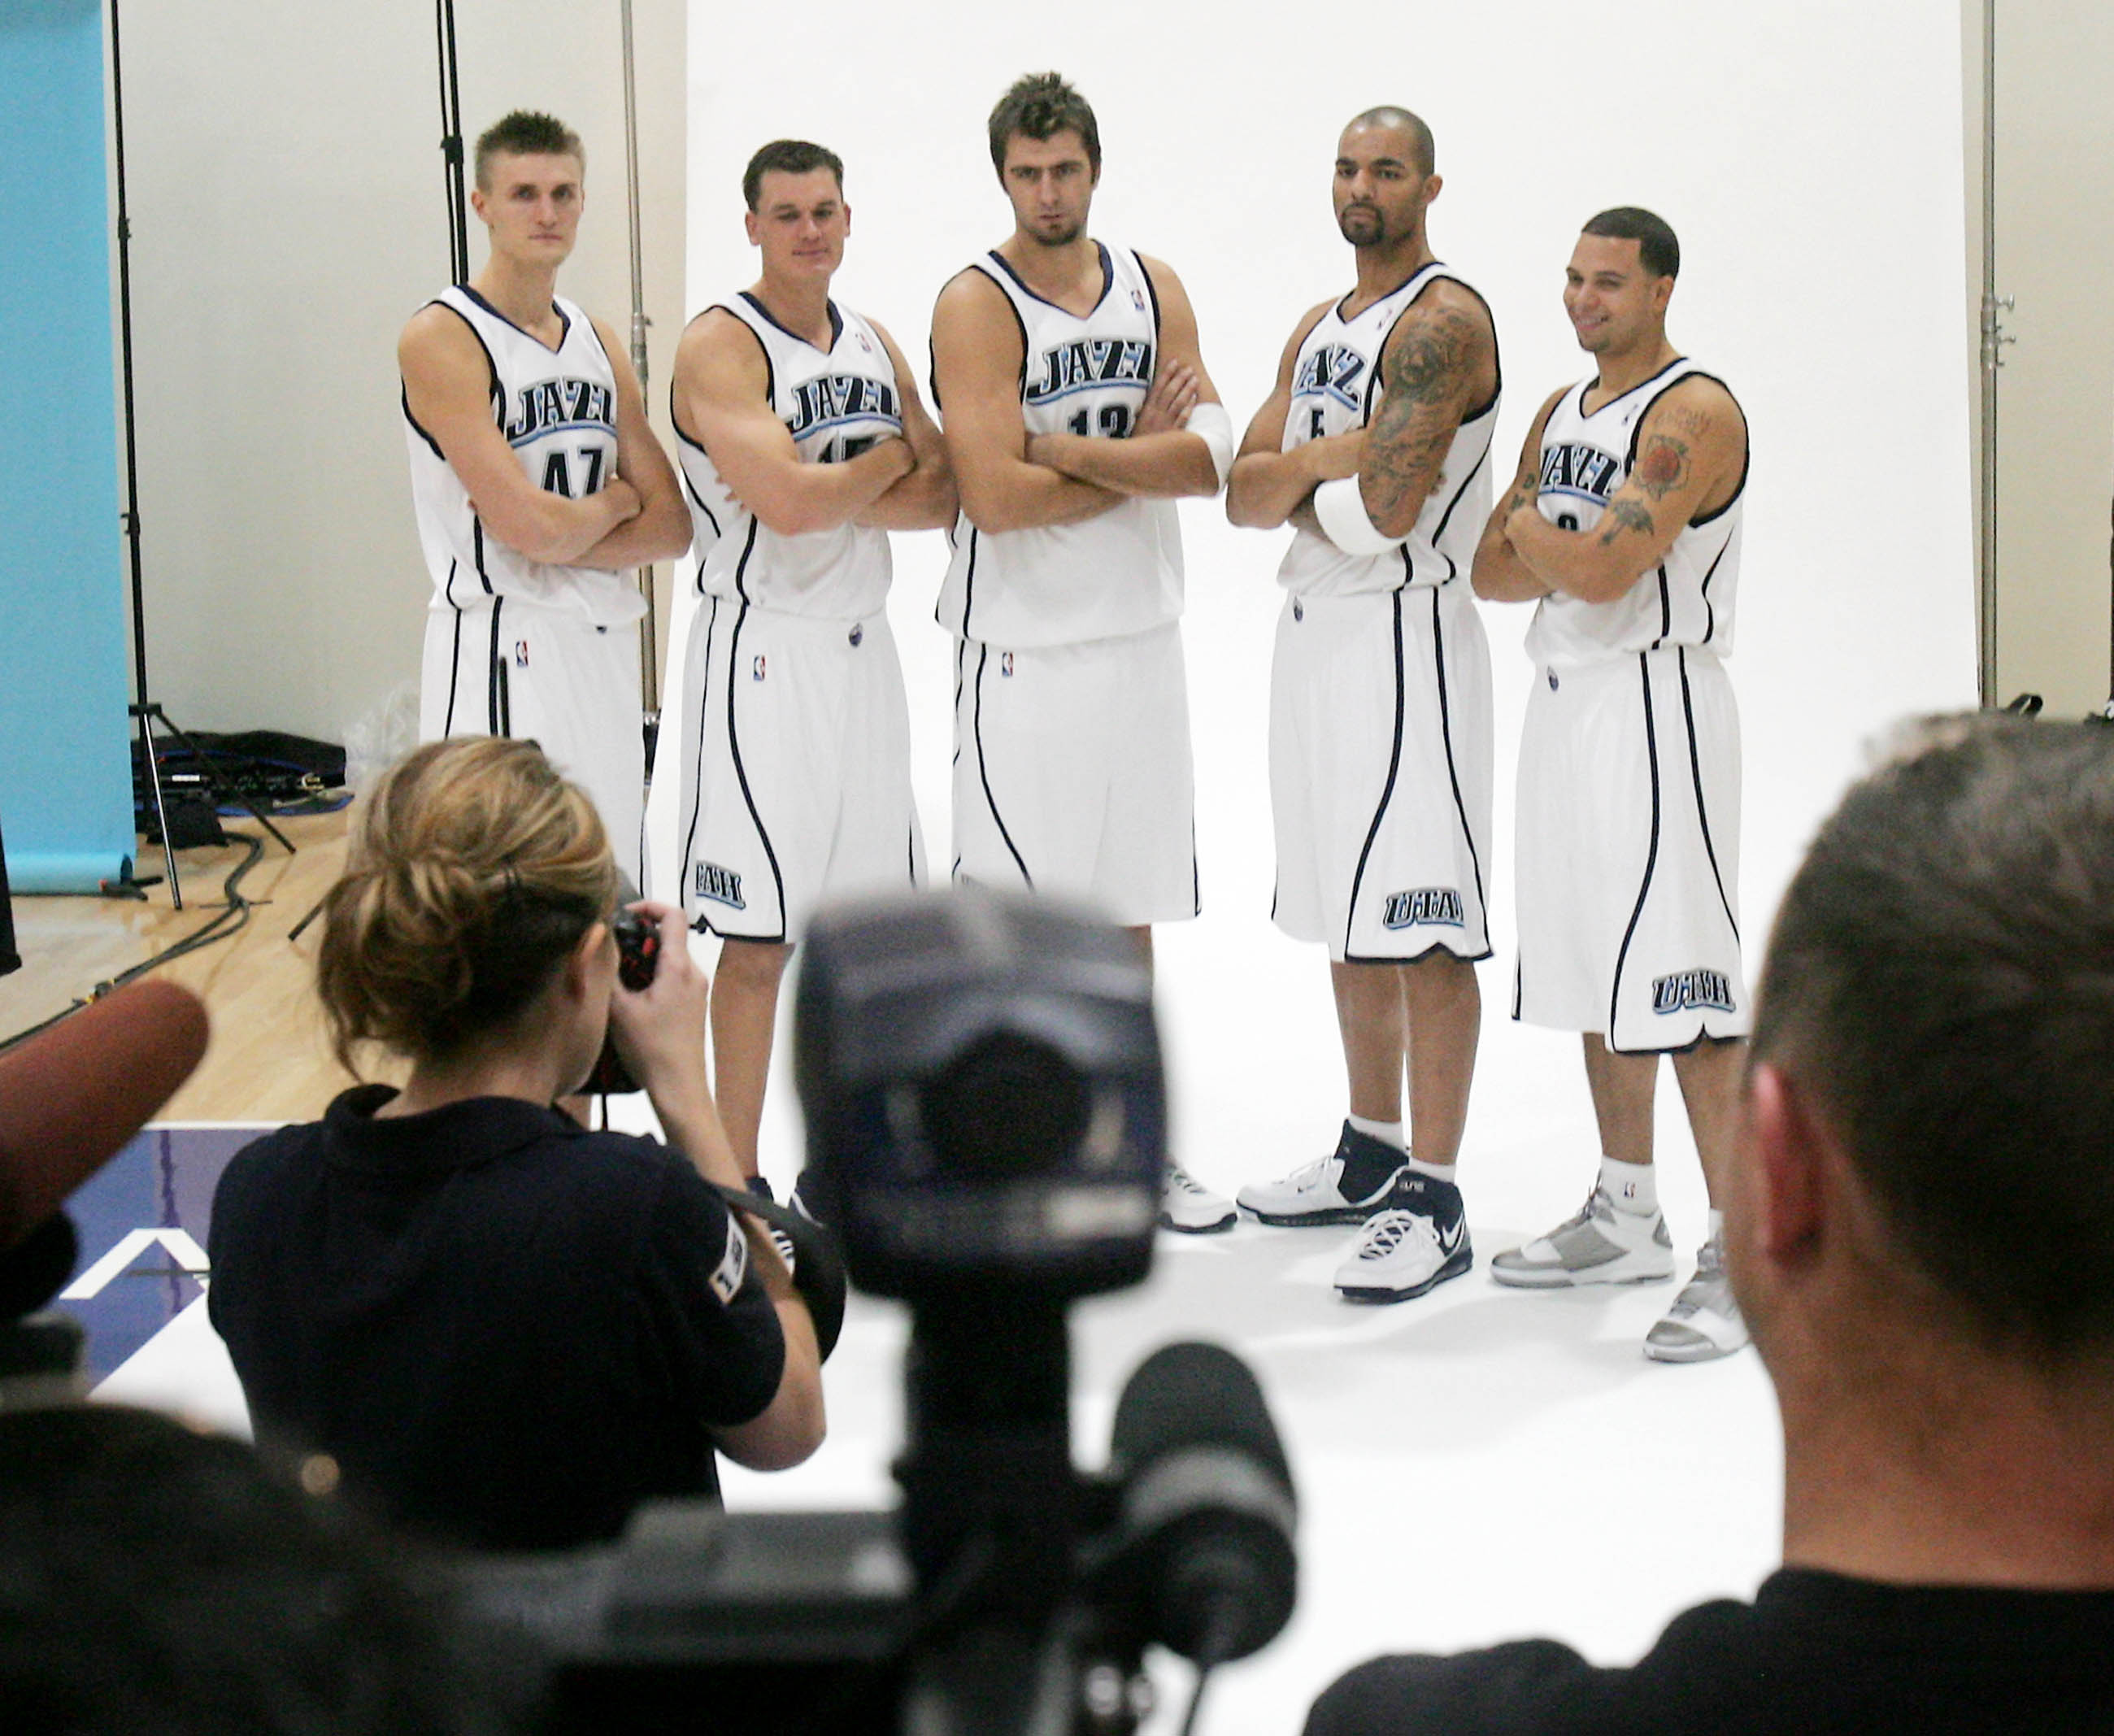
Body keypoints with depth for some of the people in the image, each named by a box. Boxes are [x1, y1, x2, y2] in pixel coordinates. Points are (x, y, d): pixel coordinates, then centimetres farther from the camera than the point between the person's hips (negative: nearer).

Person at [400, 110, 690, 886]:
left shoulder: (596, 342, 13)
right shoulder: (441, 338, -9)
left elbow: (671, 525, 8)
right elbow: (526, 525, -18)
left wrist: (566, 541, -8)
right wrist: (614, 503, 1)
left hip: (603, 643, 7)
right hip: (501, 653, -7)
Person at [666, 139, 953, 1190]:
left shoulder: (873, 346, 12)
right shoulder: (719, 347, -11)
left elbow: (942, 498, 6)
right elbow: (787, 504, -23)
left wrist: (836, 494, -12)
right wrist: (886, 464, -7)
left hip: (863, 648, 7)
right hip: (762, 652, -7)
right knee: (759, 937, -4)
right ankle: (737, 1186, 5)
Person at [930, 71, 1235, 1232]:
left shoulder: (1154, 290, 7)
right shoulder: (977, 306, -9)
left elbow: (1211, 454, -5)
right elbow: (994, 495, -20)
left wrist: (1068, 448, -17)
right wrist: (1142, 457, -9)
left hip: (1141, 635, 5)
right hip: (1022, 646, -5)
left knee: (1128, 906, 12)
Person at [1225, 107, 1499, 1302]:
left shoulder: (1444, 320, -12)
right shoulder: (1320, 332, 17)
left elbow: (1385, 509, -21)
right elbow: (1246, 494, 8)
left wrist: (1304, 488, -1)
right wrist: (1334, 465, -10)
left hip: (1406, 633, -9)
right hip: (1314, 628, 9)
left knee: (1424, 928, -8)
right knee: (1351, 918, 16)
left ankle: (1433, 1203, -6)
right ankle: (1374, 1156, 28)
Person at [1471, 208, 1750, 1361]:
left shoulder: (1694, 414, -12)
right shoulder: (1561, 413, 16)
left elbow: (1602, 570, -22)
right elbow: (1492, 571, 12)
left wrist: (1533, 529, -2)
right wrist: (1558, 551, -8)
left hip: (1655, 701, -9)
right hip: (1563, 702, 9)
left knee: (1679, 980, -13)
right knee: (1594, 965, 14)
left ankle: (1742, 1255, -11)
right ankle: (1627, 1219, 25)